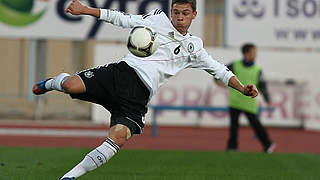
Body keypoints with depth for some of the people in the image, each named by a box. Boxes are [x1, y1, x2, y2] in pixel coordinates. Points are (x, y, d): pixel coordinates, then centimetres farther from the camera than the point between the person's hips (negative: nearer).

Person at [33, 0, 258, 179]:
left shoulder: (193, 47, 21)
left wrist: (242, 88, 6)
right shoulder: (158, 19, 16)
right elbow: (122, 19, 18)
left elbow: (219, 70, 22)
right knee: (71, 85, -27)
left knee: (119, 136, -29)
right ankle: (52, 82, 15)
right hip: (122, 72, -1)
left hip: (137, 97, 1)